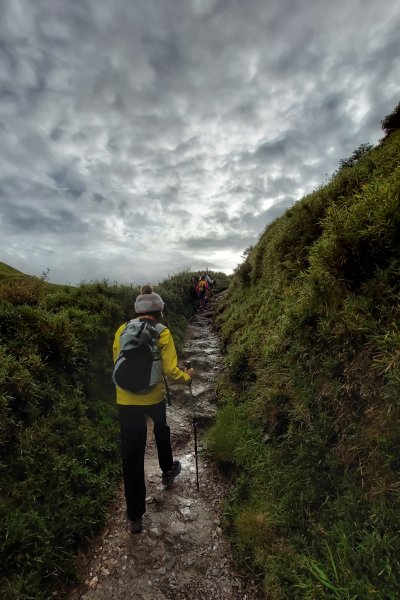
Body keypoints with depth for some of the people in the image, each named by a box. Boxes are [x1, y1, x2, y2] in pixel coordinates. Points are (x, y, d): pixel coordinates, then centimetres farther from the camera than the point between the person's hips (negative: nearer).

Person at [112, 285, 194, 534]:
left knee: (132, 455, 11)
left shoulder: (122, 329, -2)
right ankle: (167, 471, 53)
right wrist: (187, 376, 5)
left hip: (126, 399, 2)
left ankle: (135, 515, 23)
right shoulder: (162, 333, -11)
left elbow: (116, 360, 7)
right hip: (153, 396, -1)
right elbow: (170, 369, -14)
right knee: (161, 429, 32)